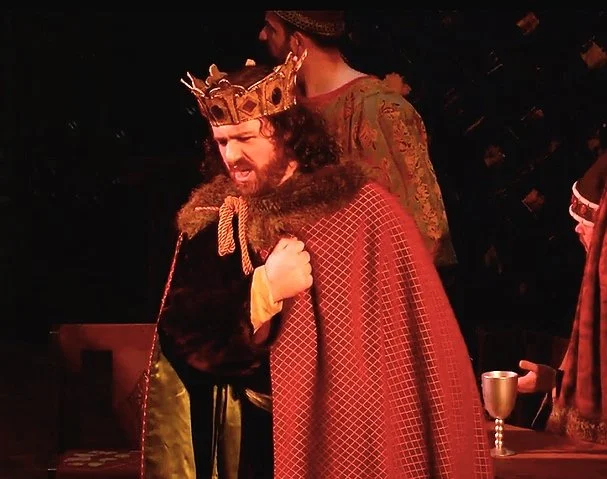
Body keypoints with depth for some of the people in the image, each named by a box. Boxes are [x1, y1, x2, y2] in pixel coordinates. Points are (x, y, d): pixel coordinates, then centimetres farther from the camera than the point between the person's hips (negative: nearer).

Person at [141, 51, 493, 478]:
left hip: (350, 438, -3)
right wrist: (264, 289, -19)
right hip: (247, 443, 3)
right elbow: (178, 335, -9)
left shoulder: (364, 212, -10)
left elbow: (420, 349, -12)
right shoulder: (211, 223, 1)